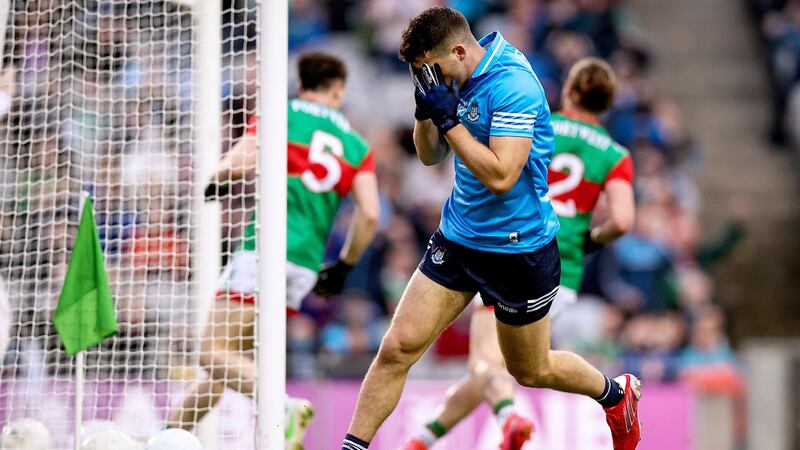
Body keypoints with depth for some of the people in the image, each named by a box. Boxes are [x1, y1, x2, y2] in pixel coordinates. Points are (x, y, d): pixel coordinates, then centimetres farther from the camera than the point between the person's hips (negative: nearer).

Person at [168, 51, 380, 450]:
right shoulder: (357, 146, 15)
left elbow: (238, 163, -10)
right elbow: (369, 215, 4)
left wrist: (216, 182, 12)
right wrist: (343, 267, 15)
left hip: (264, 249, -5)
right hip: (306, 265, 5)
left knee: (215, 355, -11)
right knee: (231, 356, 14)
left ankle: (283, 406, -31)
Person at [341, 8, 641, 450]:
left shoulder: (513, 85, -24)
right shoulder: (456, 80, 1)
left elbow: (501, 176, -30)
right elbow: (430, 156, 10)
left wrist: (448, 118, -28)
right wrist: (426, 112, -10)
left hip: (518, 249, -6)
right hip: (457, 237, 6)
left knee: (531, 371, 14)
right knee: (397, 347, -6)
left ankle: (617, 393, 41)